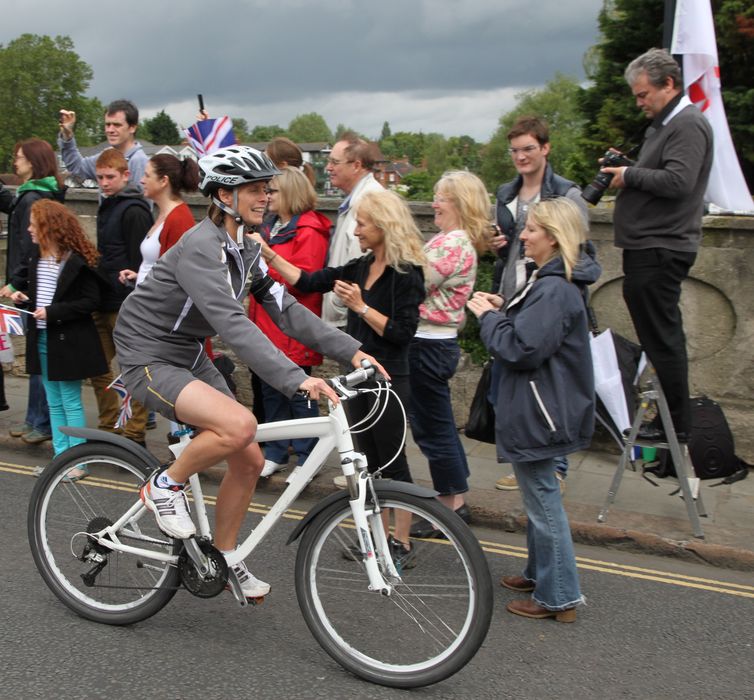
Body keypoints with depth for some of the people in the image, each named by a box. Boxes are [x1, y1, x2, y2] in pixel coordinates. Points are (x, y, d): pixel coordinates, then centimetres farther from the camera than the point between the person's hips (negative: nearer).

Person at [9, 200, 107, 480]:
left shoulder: (78, 261, -15)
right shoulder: (36, 257, 9)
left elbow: (90, 301, -16)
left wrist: (53, 312, -21)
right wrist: (24, 296, 1)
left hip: (68, 341, -8)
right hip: (42, 339, 8)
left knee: (71, 403, -1)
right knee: (54, 403, 13)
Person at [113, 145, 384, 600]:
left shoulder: (245, 249, 4)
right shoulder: (200, 247, -24)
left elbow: (285, 309, 0)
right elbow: (232, 323, -36)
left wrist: (351, 350, -10)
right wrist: (297, 379, -45)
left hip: (190, 356, 9)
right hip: (149, 358, -9)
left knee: (250, 461, 4)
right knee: (239, 425, -32)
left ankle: (224, 559, 23)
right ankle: (166, 486, -5)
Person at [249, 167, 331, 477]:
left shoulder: (309, 231, -12)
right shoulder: (271, 227, 17)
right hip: (266, 325, 9)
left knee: (298, 394, -1)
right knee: (271, 391, 14)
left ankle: (308, 457, 11)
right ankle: (275, 452, 25)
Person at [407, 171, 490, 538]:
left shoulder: (453, 243, -17)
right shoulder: (458, 240, 15)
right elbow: (419, 284, 13)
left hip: (429, 345, -10)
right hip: (436, 342, 10)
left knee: (433, 427, 0)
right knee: (439, 425, 17)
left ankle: (451, 506, 12)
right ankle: (455, 502, 27)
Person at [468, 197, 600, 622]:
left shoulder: (555, 289, -23)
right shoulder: (553, 282, 11)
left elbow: (522, 348, -27)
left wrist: (489, 317, -14)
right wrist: (502, 312, 3)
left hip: (539, 413, -11)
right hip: (537, 407, 11)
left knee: (543, 499, 0)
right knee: (539, 496, 22)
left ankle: (559, 597, 11)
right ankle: (541, 574, 37)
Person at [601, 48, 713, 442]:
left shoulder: (688, 125, -12)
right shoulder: (663, 124, 20)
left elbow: (678, 181, -24)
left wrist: (630, 175, -13)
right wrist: (626, 171, 7)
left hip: (661, 250, -11)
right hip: (649, 247, 11)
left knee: (662, 338, -5)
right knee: (659, 336, 14)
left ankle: (674, 425, 4)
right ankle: (670, 420, 22)